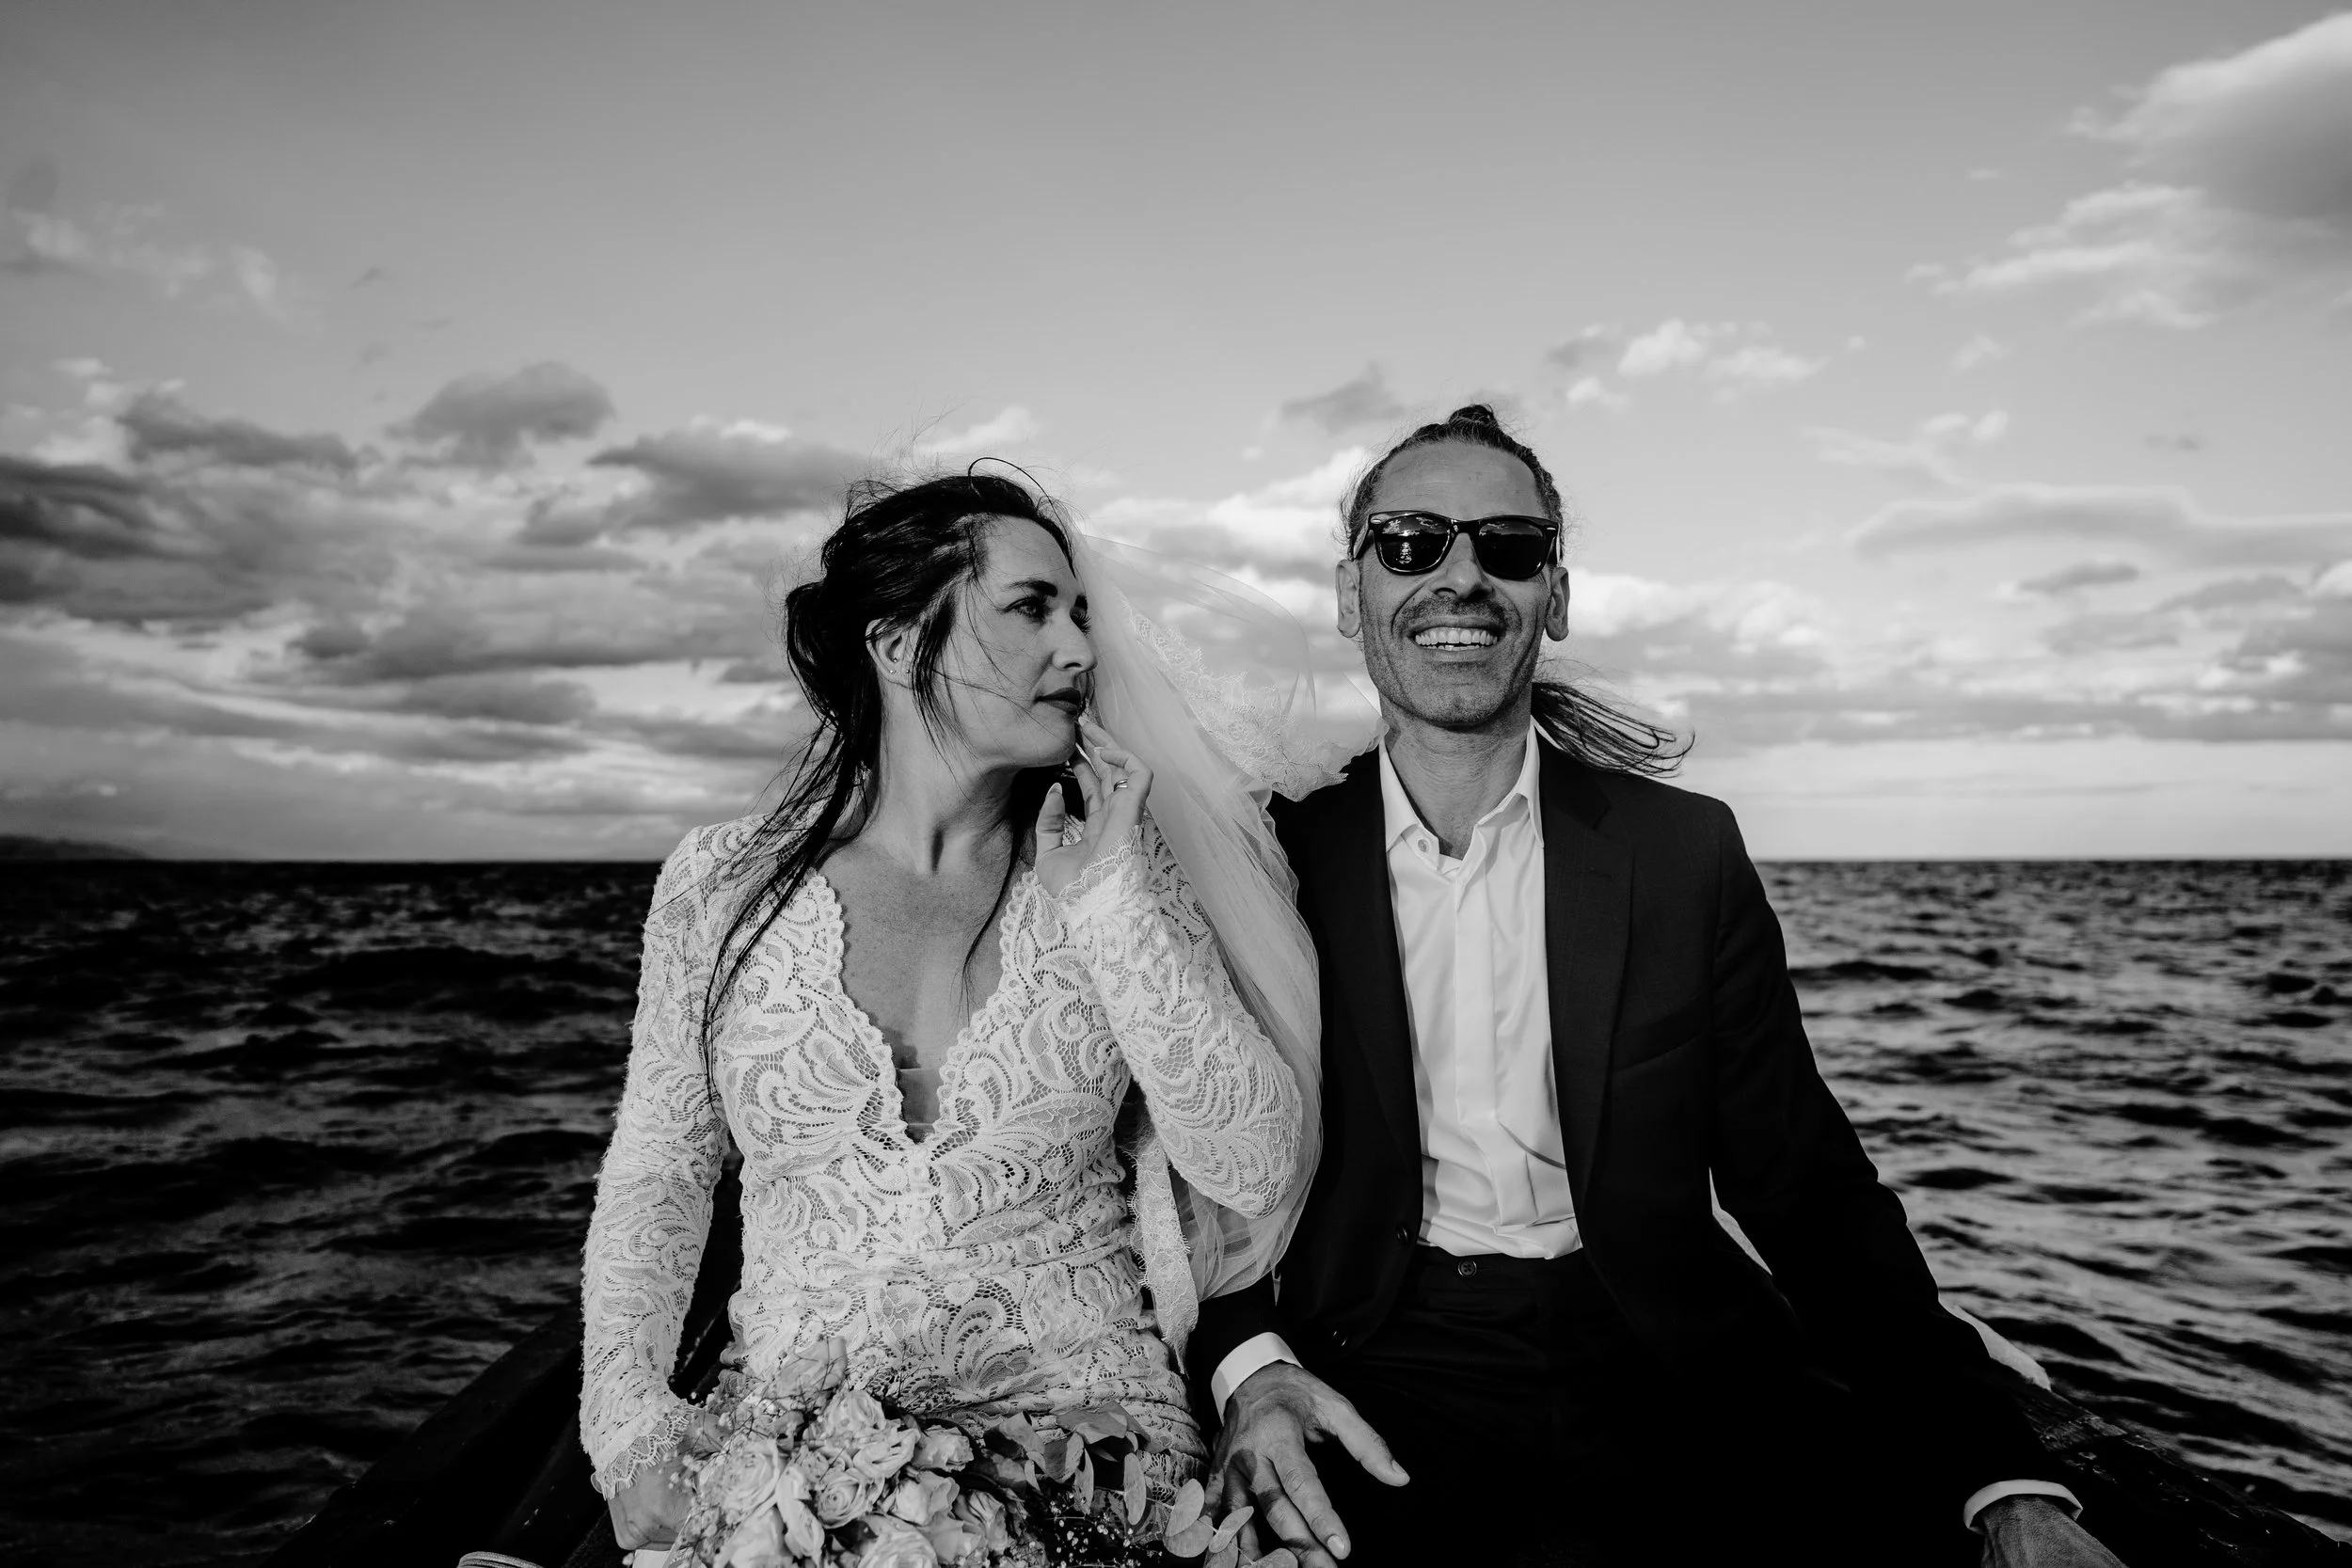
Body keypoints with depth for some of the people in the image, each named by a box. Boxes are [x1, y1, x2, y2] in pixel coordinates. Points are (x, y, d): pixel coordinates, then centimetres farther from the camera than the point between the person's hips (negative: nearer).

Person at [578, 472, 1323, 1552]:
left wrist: (1110, 901, -13)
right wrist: (632, 1414, -7)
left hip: (1081, 1422, 1)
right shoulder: (720, 884, 0)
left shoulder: (1121, 881, -1)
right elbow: (657, 1173, 7)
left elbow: (1253, 1169, -9)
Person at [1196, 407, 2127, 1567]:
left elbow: (1806, 1186, 4)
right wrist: (1247, 1364, -16)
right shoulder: (1275, 860, 0)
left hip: (1671, 1369, 3)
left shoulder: (1686, 852, 3)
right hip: (1392, 1371, -3)